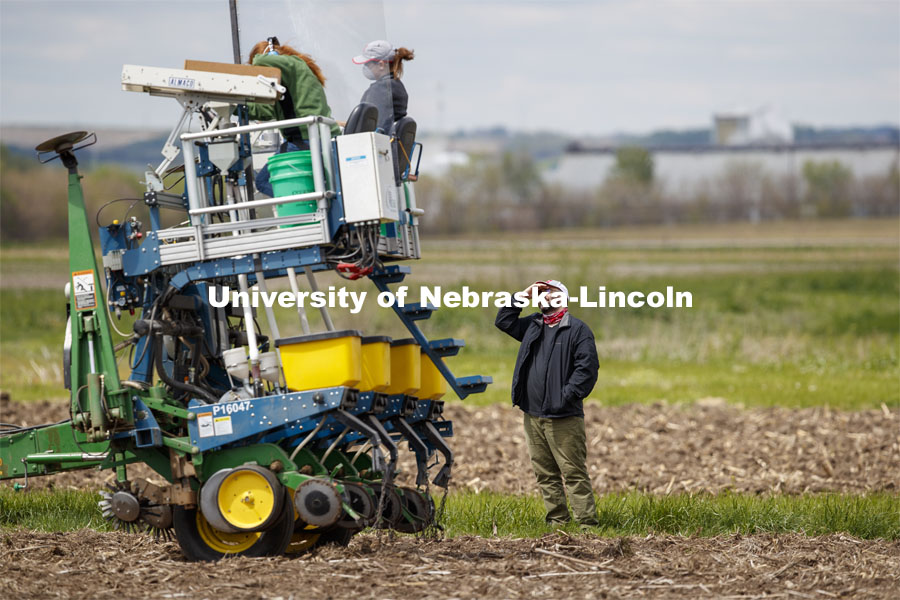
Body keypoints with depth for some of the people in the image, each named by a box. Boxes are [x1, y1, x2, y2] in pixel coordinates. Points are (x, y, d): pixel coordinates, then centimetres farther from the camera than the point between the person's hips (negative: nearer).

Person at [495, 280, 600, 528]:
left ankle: (587, 523, -8)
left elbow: (587, 368, -11)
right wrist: (522, 296, 17)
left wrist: (567, 396, -18)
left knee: (574, 472, -8)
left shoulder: (577, 329, -3)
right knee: (545, 474, 9)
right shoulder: (533, 325, 17)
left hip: (563, 418, -7)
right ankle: (557, 521, 14)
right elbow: (503, 321, 29)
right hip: (533, 415, 7)